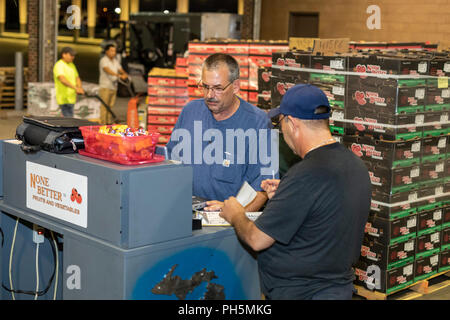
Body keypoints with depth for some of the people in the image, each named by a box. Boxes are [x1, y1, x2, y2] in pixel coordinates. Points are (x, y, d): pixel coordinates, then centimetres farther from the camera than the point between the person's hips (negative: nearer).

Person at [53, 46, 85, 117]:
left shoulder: (72, 65, 16)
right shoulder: (59, 65, -13)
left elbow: (77, 78, 19)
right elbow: (62, 79, -28)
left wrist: (80, 88, -3)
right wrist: (75, 88, -37)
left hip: (71, 97, 9)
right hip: (64, 98, -9)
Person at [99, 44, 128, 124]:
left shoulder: (115, 60, 14)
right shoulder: (104, 60, -10)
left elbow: (120, 69, 11)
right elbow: (108, 70, -27)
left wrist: (124, 74, -14)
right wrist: (118, 75, -39)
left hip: (113, 87, 7)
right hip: (105, 87, -7)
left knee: (111, 106, 8)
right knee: (104, 106, -8)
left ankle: (109, 122, 13)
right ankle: (103, 123, -7)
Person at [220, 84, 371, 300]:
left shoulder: (305, 175, -26)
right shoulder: (355, 164, 1)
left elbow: (257, 239, -20)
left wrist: (235, 216, 0)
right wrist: (284, 196, 11)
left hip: (299, 293, -9)